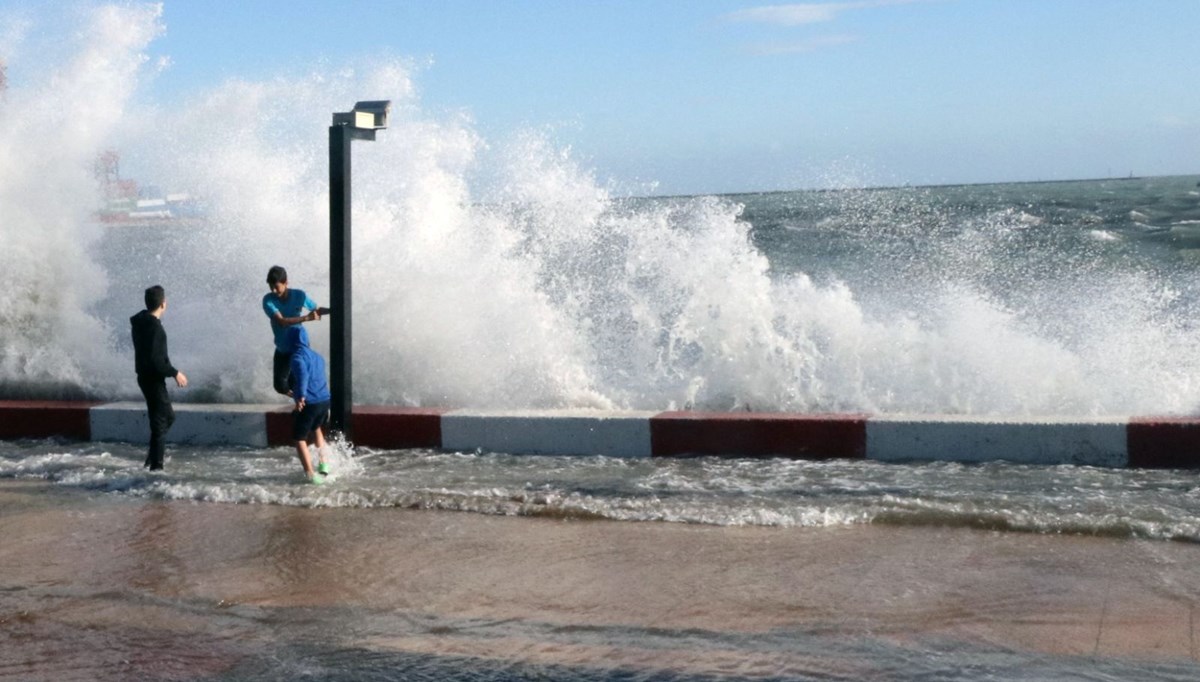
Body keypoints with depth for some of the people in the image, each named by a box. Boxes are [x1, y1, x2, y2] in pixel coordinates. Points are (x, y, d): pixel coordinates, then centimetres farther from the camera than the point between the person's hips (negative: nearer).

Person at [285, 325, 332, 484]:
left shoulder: (297, 356, -8)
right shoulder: (317, 356, 17)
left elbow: (302, 374, -29)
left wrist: (301, 396, -38)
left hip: (308, 403, -7)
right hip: (325, 400, 7)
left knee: (299, 438, 4)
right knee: (317, 430, 33)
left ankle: (311, 474, -6)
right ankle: (323, 465, 32)